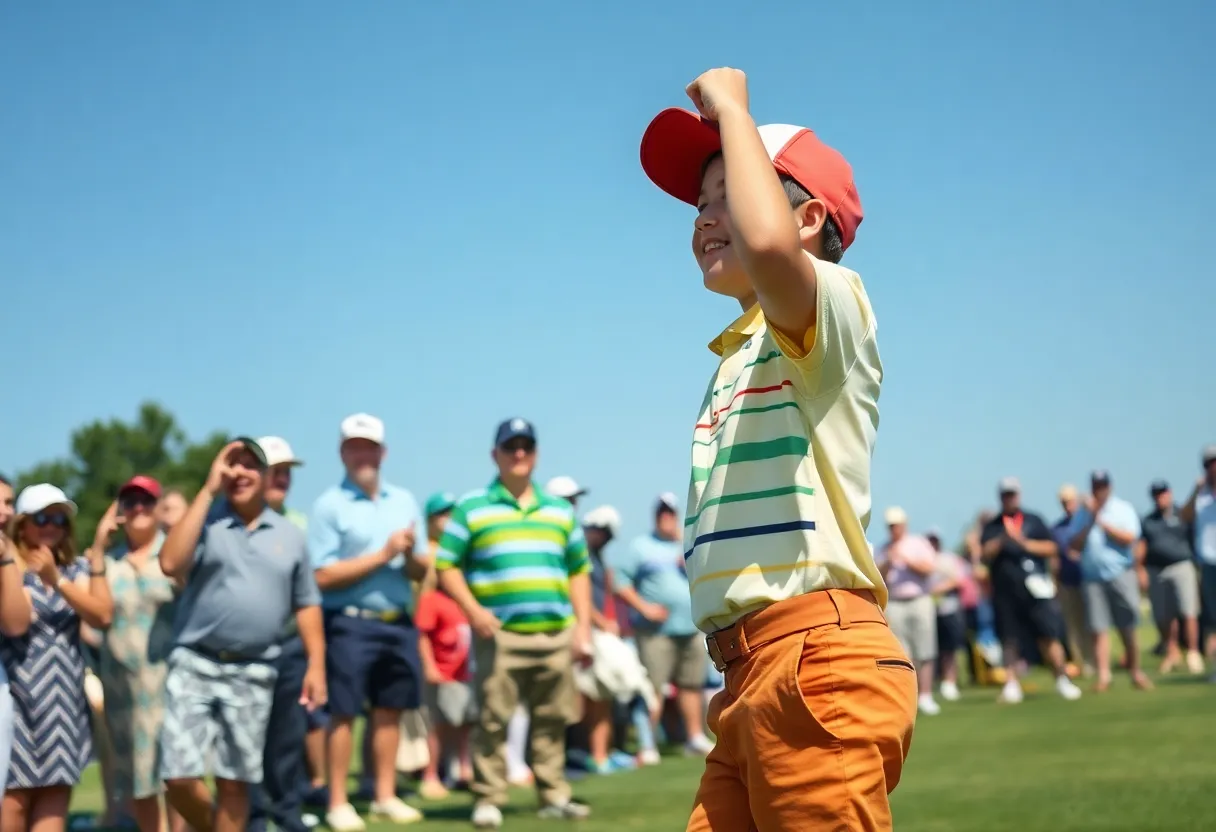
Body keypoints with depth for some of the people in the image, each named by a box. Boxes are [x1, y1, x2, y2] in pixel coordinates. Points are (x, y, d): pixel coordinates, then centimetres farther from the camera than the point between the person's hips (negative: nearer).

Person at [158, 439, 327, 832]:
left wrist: (316, 665, 4)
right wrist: (208, 491, -15)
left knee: (235, 781, 6)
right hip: (194, 665, -2)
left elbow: (306, 605, 15)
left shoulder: (289, 534, 9)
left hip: (253, 674, 2)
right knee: (178, 776, -7)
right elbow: (171, 563, -19)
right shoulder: (205, 520, 0)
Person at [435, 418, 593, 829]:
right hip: (499, 634, -3)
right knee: (493, 720, -6)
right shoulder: (471, 508, 5)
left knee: (553, 719, 6)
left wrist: (584, 625, 9)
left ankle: (554, 796, 14)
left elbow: (579, 570, 19)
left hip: (556, 633, 4)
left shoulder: (559, 510, 17)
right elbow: (447, 566, 1)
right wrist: (473, 609, -13)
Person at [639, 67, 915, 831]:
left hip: (815, 661, -9)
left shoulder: (834, 303, -3)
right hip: (751, 678, 9)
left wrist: (731, 110, -14)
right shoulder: (741, 353, 26)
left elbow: (768, 246, -29)